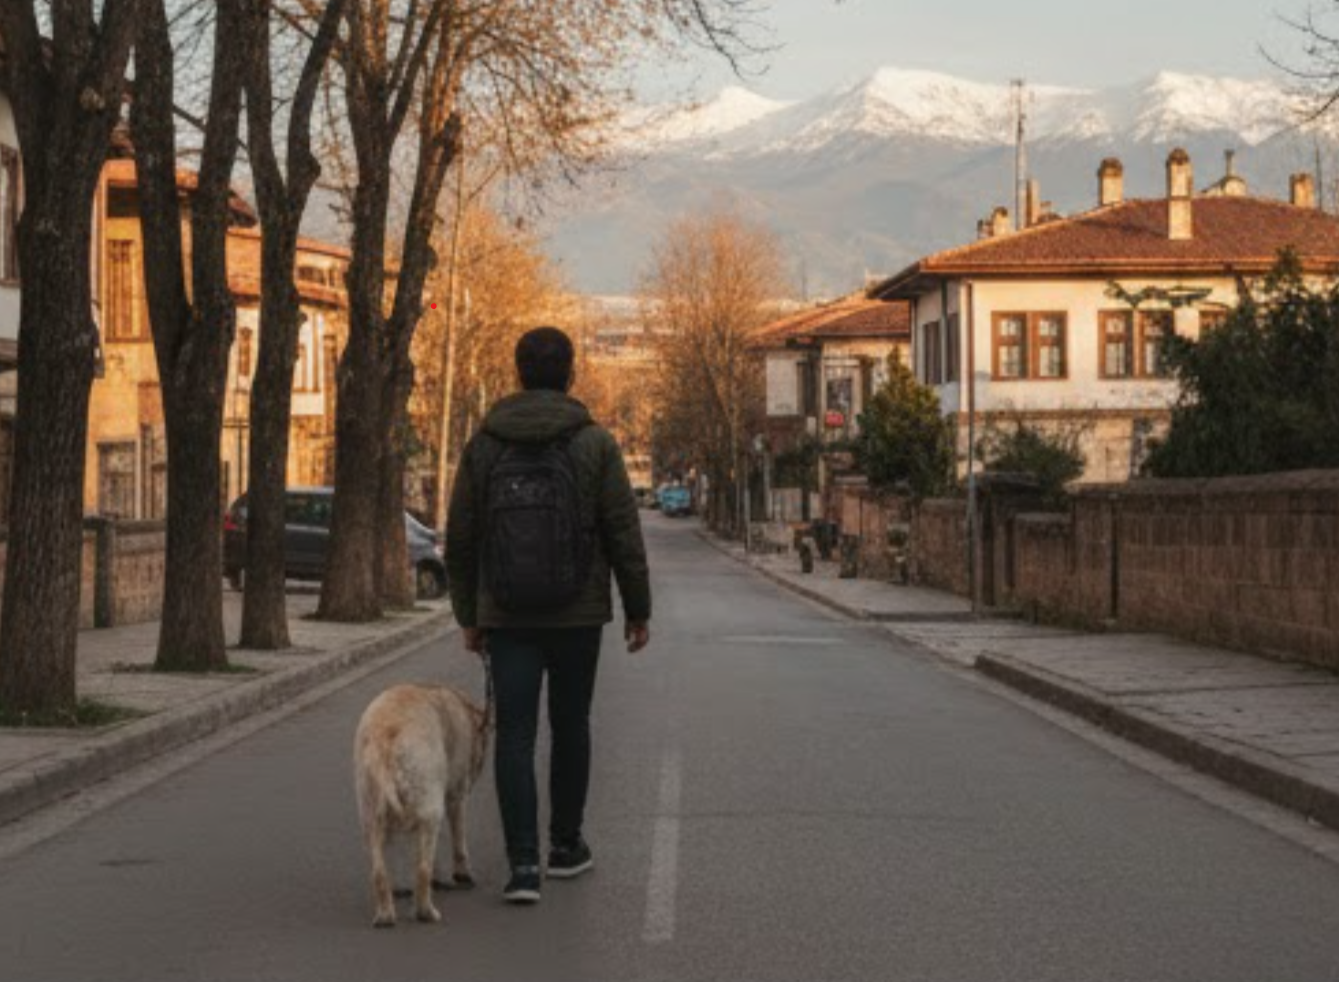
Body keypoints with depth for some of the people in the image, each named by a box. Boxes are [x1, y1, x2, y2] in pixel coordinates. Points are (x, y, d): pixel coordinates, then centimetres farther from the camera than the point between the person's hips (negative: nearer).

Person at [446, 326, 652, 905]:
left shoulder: (483, 446, 1)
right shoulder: (594, 444, -5)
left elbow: (459, 541, 4)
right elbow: (624, 534, -5)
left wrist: (468, 616, 13)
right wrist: (638, 611, 4)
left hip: (506, 617, 1)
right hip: (578, 615, -1)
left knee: (515, 735, 1)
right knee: (571, 727, 15)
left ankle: (523, 863, -10)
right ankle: (565, 845, 27)